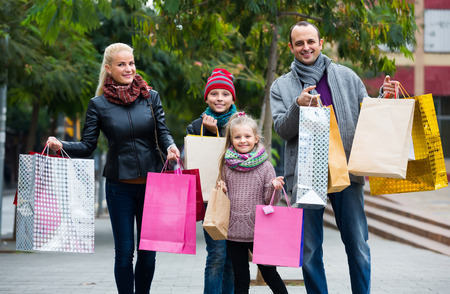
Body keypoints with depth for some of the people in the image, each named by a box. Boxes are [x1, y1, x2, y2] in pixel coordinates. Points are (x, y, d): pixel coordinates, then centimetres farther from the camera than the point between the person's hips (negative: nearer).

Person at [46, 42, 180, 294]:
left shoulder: (151, 97, 4)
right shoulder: (99, 104, 1)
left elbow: (163, 132, 4)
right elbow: (87, 146, 0)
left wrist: (170, 147, -18)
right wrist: (60, 145, -17)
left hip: (152, 183, 1)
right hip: (120, 186, -1)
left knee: (148, 251, 6)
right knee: (124, 251, 1)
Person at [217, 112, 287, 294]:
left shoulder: (265, 167, -3)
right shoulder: (226, 165, 3)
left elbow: (270, 200, -2)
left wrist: (274, 188, -20)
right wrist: (220, 190, -6)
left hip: (258, 231, -2)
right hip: (234, 231, 2)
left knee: (270, 274, 8)